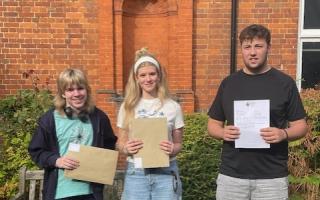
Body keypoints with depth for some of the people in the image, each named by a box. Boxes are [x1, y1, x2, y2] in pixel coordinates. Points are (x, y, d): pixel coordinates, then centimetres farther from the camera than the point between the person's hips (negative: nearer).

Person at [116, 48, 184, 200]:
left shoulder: (172, 107, 0)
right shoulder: (128, 107, 2)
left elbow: (178, 143, 6)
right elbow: (121, 142, 9)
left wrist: (173, 150, -15)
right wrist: (126, 148, -13)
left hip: (166, 173, 0)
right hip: (136, 173, 1)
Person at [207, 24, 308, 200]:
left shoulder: (285, 83, 0)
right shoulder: (228, 83, 6)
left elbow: (300, 126, 1)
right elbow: (213, 124, 10)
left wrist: (283, 134, -19)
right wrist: (223, 132, -11)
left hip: (271, 177, -2)